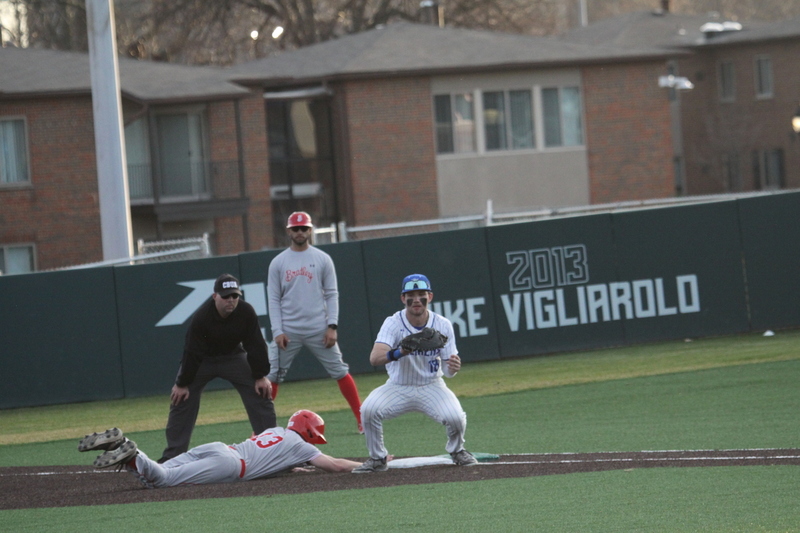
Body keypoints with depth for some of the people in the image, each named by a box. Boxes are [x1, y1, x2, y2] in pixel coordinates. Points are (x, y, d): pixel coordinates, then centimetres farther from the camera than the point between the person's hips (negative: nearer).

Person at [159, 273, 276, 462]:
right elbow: (192, 352, -23)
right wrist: (182, 383, -16)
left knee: (261, 394, -7)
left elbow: (256, 346, -14)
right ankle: (172, 456, 0)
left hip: (233, 357, 2)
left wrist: (260, 376, -11)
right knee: (182, 400, -8)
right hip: (203, 360, -2)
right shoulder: (201, 317, -31)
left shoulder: (246, 312, -25)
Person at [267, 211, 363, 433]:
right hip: (288, 331, 0)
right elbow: (274, 299, 3)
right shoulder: (278, 263, 5)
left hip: (318, 329, 0)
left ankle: (362, 420, 5)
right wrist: (278, 331, -7)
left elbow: (332, 295, 3)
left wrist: (332, 326, -7)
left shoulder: (322, 259, 4)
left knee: (340, 372, -1)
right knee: (272, 377, -2)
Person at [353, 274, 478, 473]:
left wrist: (453, 367, -32)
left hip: (431, 387, 1)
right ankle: (377, 458, -2)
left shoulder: (443, 325, -9)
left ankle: (457, 450, 9)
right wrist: (401, 352, -50)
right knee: (369, 409, -28)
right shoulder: (393, 323, -15)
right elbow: (374, 358, -31)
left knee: (455, 417, -27)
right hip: (398, 388, 0)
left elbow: (447, 370, -7)